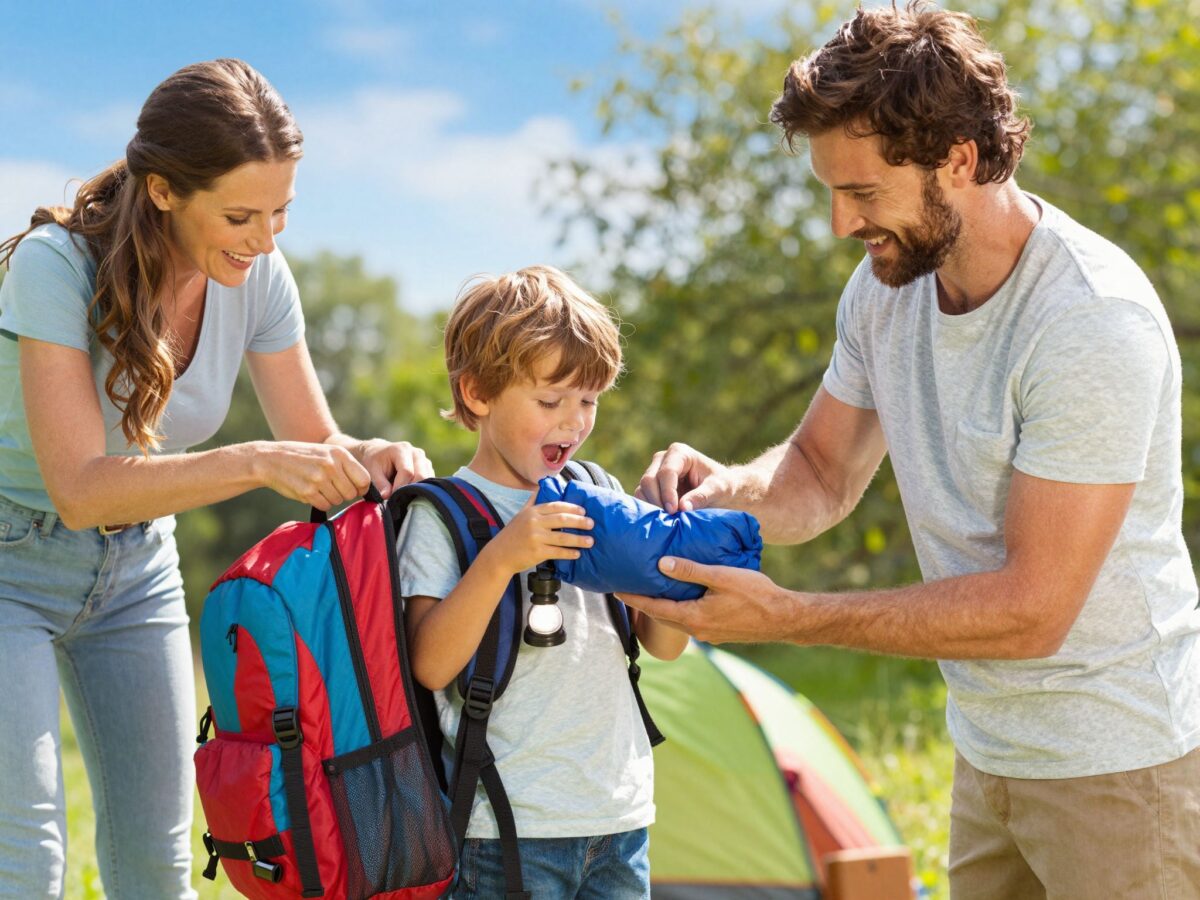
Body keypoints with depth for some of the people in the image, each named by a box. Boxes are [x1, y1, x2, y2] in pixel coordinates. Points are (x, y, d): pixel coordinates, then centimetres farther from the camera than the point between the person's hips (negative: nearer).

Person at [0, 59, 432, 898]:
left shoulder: (256, 274, -12)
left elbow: (313, 439, -2)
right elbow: (80, 488, -33)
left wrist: (376, 457, -24)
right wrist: (257, 463, -42)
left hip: (136, 564, 5)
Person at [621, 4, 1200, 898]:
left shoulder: (1095, 321, -25)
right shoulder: (885, 287, -1)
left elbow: (1031, 609, -25)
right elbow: (820, 475, 11)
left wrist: (783, 616, -27)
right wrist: (726, 488, -12)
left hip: (1118, 758, -7)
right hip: (989, 752, 7)